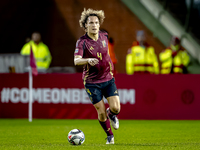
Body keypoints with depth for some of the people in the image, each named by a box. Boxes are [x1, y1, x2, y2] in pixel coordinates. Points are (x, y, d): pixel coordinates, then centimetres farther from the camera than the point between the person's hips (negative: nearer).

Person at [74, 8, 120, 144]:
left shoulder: (104, 36, 0)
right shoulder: (82, 42, -15)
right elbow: (76, 60, -29)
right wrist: (88, 60, -47)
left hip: (108, 78, 3)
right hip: (92, 81, -3)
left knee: (115, 108, -10)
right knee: (101, 112, -2)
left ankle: (111, 115, 28)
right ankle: (110, 136, 22)